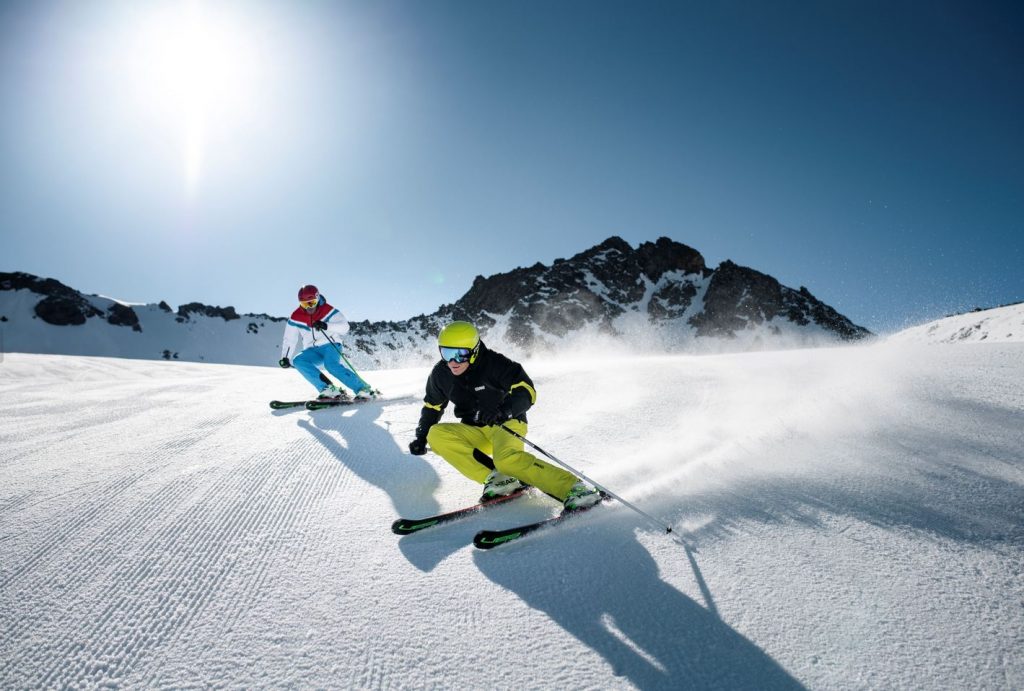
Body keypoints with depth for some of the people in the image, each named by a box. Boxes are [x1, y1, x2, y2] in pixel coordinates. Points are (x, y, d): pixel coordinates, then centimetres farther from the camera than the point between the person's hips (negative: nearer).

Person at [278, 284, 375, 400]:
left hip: (330, 345, -4)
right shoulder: (296, 317, -2)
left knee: (331, 365, -34)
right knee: (298, 361, -25)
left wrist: (326, 326, -37)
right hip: (312, 351, 5)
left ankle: (363, 388, -29)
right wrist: (285, 357, -5)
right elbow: (289, 339, 5)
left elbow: (345, 327, -22)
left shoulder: (328, 311, -11)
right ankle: (329, 389, -30)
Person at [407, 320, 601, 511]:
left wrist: (503, 411, -39)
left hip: (507, 423, -6)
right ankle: (497, 478, -22)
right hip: (476, 432, 6)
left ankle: (573, 488, -31)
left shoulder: (494, 363, -19)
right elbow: (432, 407, 14)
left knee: (507, 459, -38)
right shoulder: (441, 374, -3)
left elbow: (527, 391, -22)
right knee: (436, 434, -21)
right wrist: (421, 437, 3)